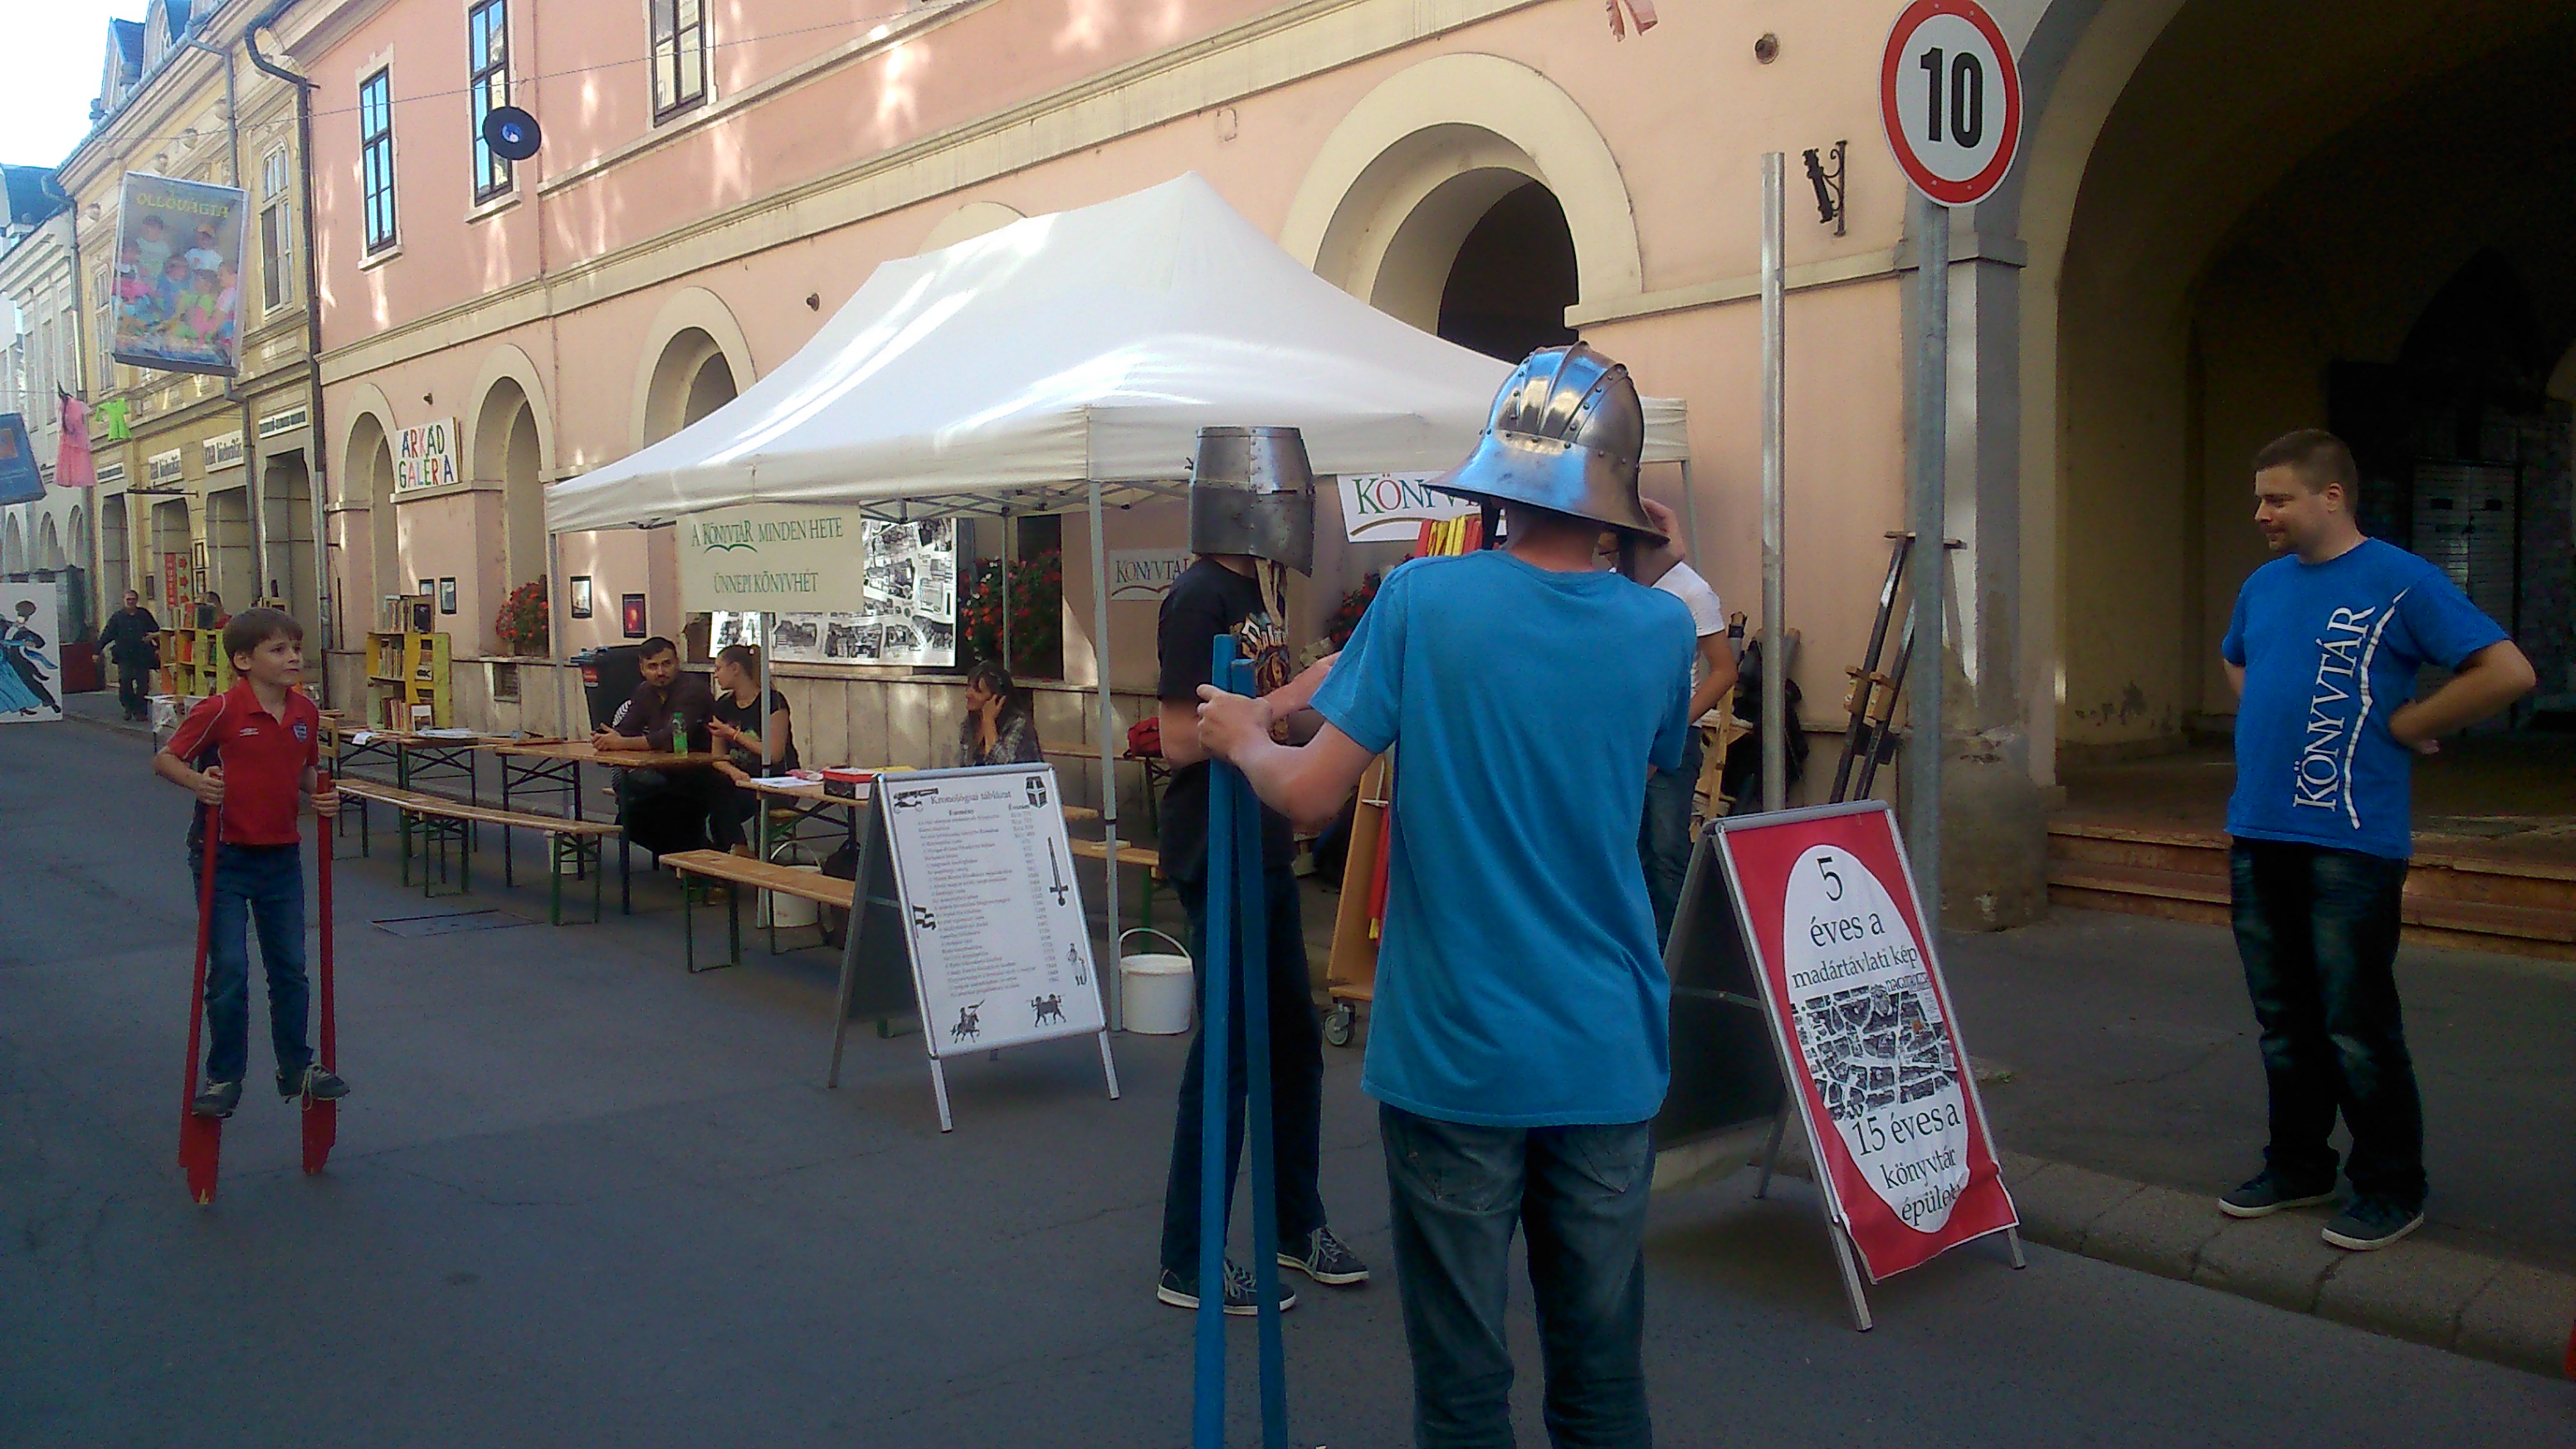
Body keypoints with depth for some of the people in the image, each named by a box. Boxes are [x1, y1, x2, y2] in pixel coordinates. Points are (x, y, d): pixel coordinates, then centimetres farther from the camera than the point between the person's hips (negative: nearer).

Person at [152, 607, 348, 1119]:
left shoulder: (306, 713, 1)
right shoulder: (221, 710, -15)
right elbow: (165, 759, -9)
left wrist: (321, 799, -5)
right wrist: (197, 782, -28)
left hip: (282, 856, 5)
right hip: (225, 856, -5)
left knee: (290, 968, 12)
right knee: (228, 972, -1)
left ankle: (297, 1068, 25)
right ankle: (224, 1078, 14)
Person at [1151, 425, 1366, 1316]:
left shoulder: (1257, 594, 13)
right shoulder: (1197, 599, -16)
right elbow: (1181, 740, -22)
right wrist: (1297, 694, -21)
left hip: (1264, 850, 9)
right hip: (1215, 857, -9)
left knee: (1295, 1037, 16)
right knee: (1230, 1047, -3)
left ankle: (1297, 1224, 32)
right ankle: (1188, 1265, 10)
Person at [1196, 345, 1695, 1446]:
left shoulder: (1423, 600, -12)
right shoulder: (1660, 628, -4)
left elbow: (1310, 794, -12)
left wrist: (1244, 738, 9)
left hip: (1456, 1054, -2)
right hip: (1609, 1057, 3)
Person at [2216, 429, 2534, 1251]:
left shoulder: (2401, 581, -8)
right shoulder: (2263, 587, 12)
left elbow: (2508, 672, -12)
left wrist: (2404, 726, -8)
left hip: (2350, 843, -7)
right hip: (2257, 836, 7)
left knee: (2357, 1028, 0)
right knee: (2283, 1020, 15)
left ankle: (2391, 1189, 14)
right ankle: (2298, 1167, 28)